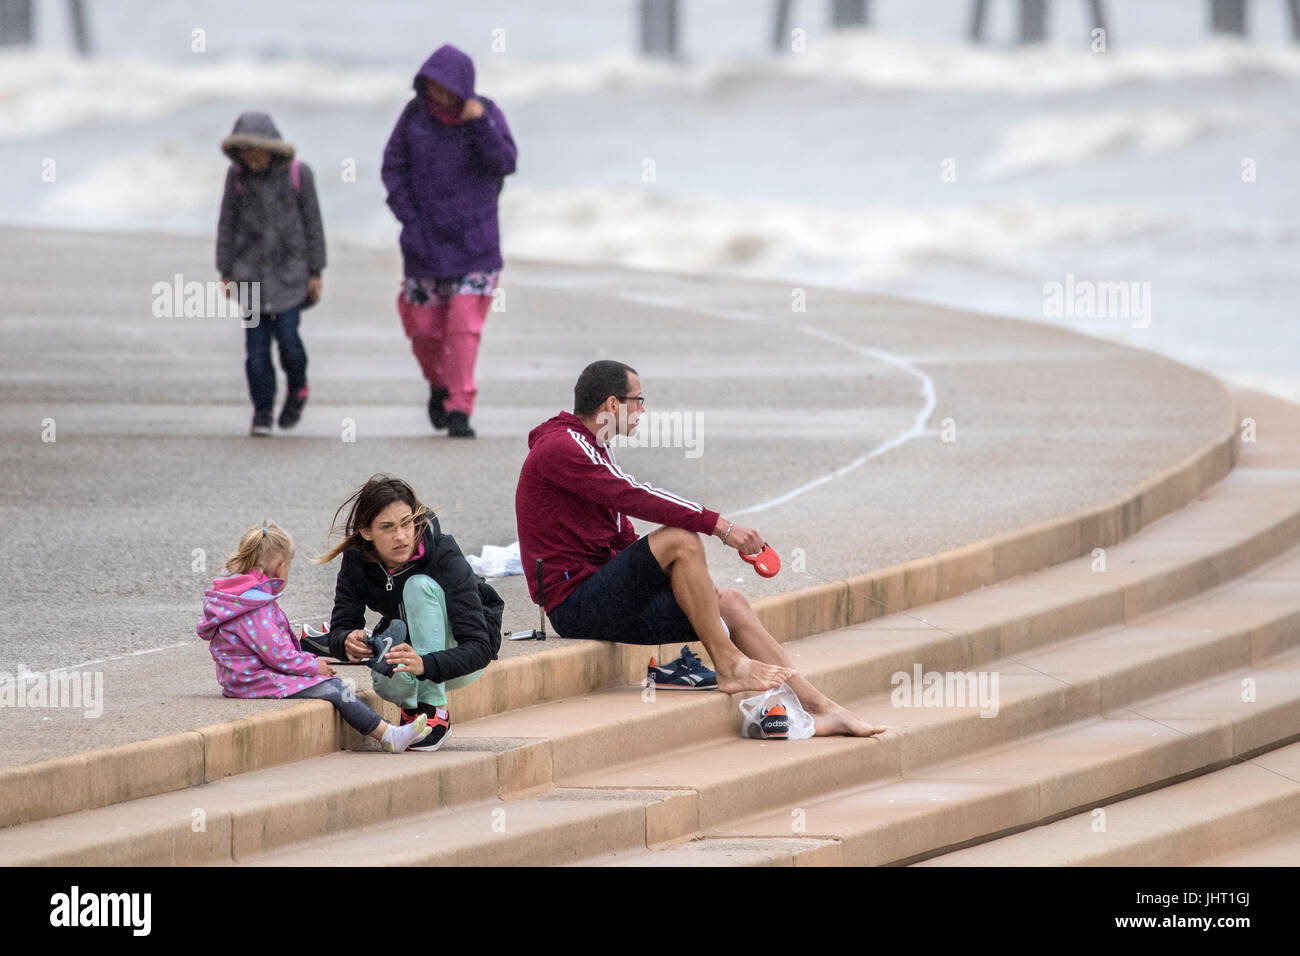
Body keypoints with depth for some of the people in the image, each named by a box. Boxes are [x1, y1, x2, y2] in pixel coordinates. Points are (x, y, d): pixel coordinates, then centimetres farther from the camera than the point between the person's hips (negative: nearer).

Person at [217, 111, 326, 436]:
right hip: (251, 269, 1)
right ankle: (262, 411, 6)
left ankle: (298, 389, 21)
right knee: (256, 342, -2)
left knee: (287, 334, -7)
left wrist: (316, 272, 0)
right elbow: (227, 223, 4)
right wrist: (226, 273, 3)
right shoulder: (237, 175, -3)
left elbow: (312, 222, -1)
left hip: (290, 269, -1)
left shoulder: (297, 174, -7)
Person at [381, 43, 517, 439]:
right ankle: (439, 385, 34)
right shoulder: (415, 114, -3)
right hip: (425, 239, 2)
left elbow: (505, 163, -15)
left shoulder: (486, 112, -5)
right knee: (424, 327, 5)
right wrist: (409, 217, -6)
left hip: (474, 239, -2)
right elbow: (393, 166, 3)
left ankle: (459, 411, -8)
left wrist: (480, 124, -28)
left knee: (464, 327, -10)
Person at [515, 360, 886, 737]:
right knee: (680, 539, -26)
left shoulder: (591, 450, 21)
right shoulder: (560, 448, -12)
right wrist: (720, 525, -24)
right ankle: (729, 665, -19)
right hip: (575, 603, -10)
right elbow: (635, 497, -23)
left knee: (730, 604, 1)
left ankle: (819, 708, 0)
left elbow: (624, 540, 23)